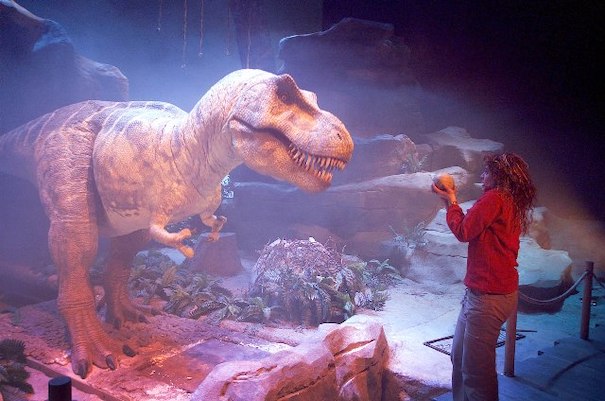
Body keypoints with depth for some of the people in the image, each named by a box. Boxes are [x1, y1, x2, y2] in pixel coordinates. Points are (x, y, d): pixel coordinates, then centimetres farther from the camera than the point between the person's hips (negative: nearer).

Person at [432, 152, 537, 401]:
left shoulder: (495, 198, -14)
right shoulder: (511, 204, 15)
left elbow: (463, 232, -13)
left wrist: (451, 201, -2)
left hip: (488, 296, -11)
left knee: (476, 368, -4)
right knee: (460, 358, 20)